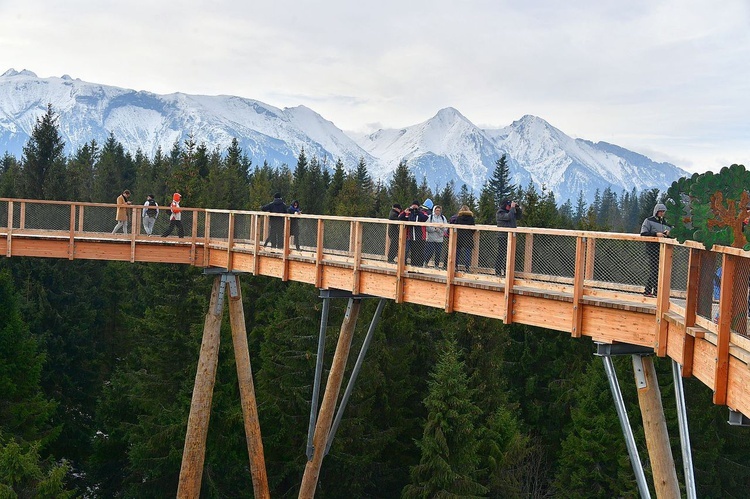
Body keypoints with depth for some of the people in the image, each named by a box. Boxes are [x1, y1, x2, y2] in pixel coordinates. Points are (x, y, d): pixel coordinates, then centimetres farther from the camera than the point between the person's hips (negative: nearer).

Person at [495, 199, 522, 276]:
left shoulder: (510, 212, 18)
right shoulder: (500, 213, -6)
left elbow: (519, 217, 20)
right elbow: (508, 217, -22)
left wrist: (517, 208, 7)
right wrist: (512, 208, -13)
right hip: (503, 237, -8)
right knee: (501, 255, -6)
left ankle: (506, 272, 13)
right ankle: (498, 272, -2)